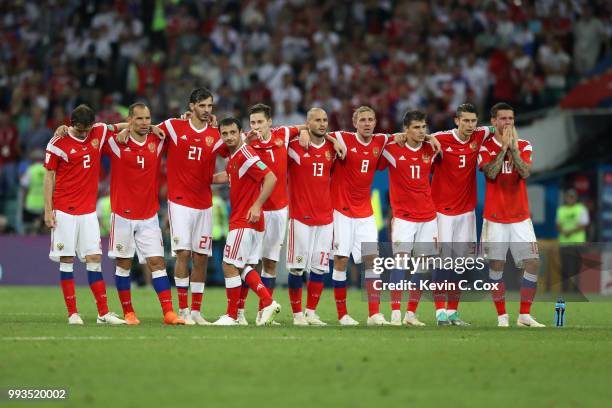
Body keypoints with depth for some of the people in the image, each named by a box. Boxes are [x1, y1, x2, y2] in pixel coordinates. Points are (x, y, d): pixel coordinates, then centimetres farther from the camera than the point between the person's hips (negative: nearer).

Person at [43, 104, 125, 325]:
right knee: (67, 260, -2)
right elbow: (49, 176, -1)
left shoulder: (99, 132, 4)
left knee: (94, 258, 0)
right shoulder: (58, 143, -6)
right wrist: (48, 209, -5)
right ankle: (72, 313, 1)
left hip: (89, 209, 3)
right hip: (64, 210, -3)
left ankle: (103, 313, 1)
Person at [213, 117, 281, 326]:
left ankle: (232, 315, 2)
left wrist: (257, 205, -26)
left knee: (230, 266, -5)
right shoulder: (233, 156, 13)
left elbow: (271, 178, -23)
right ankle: (268, 303, 9)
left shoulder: (245, 155, -16)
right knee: (244, 267, 12)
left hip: (245, 220, -10)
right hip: (240, 219, 10)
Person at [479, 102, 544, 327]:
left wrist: (513, 147, -16)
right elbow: (491, 173, -16)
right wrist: (504, 147, -16)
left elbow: (525, 172, -11)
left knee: (533, 262, -5)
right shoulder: (486, 147, 1)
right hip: (495, 218, -2)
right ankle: (502, 315, 6)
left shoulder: (523, 145, 6)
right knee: (496, 265, -3)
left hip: (521, 217, 2)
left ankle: (524, 315, 3)